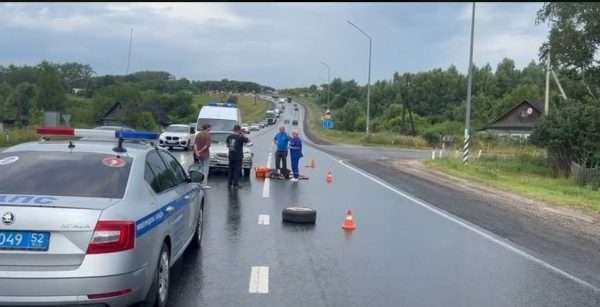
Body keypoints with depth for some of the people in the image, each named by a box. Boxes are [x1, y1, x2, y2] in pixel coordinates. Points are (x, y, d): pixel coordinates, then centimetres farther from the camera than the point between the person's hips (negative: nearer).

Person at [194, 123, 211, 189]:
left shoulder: (198, 135, 8)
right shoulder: (207, 135, -13)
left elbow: (195, 144, -1)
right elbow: (207, 145, -20)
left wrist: (196, 152, -11)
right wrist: (200, 151, -12)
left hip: (199, 155, 7)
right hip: (205, 155, -7)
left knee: (201, 168, 19)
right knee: (205, 169, 0)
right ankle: (204, 184, 0)